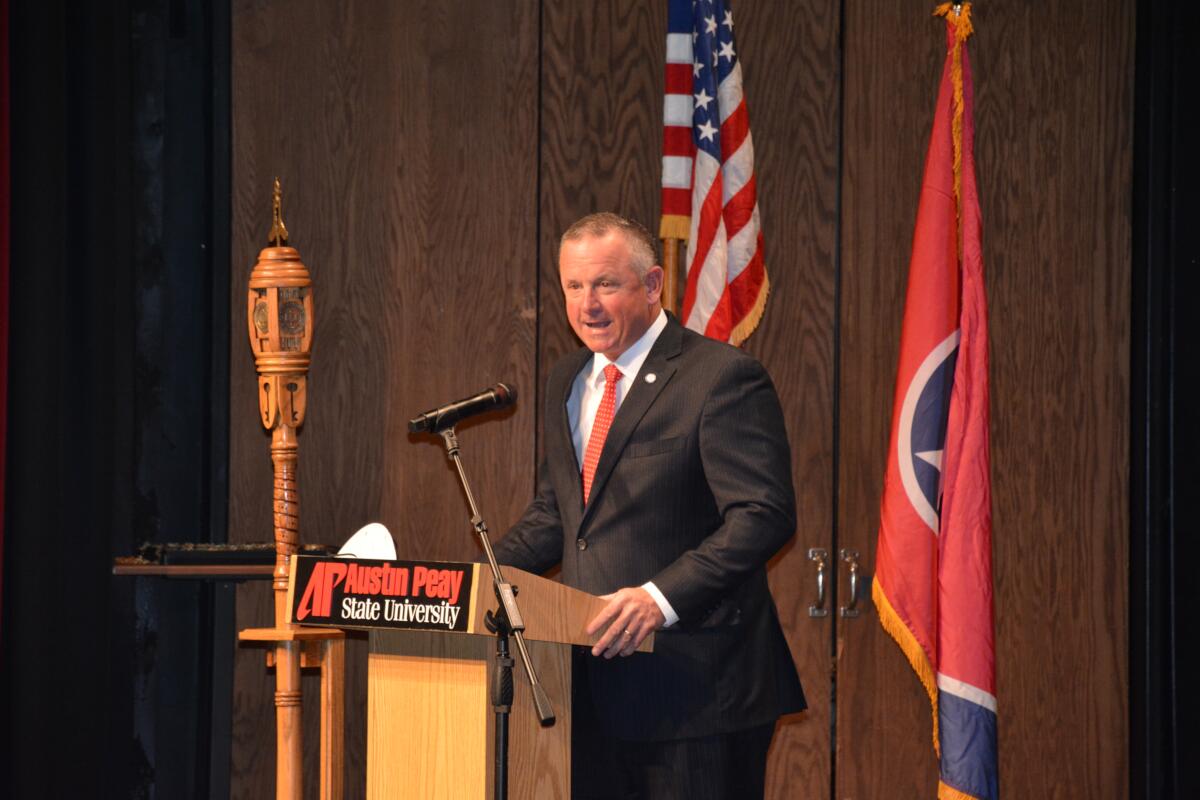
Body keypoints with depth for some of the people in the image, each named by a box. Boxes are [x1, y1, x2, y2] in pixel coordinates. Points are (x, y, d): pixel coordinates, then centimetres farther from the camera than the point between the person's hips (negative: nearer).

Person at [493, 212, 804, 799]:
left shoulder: (722, 377, -11)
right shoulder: (566, 382, 15)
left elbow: (763, 515, -18)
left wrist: (662, 597, -27)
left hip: (692, 679, -7)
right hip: (596, 677, 7)